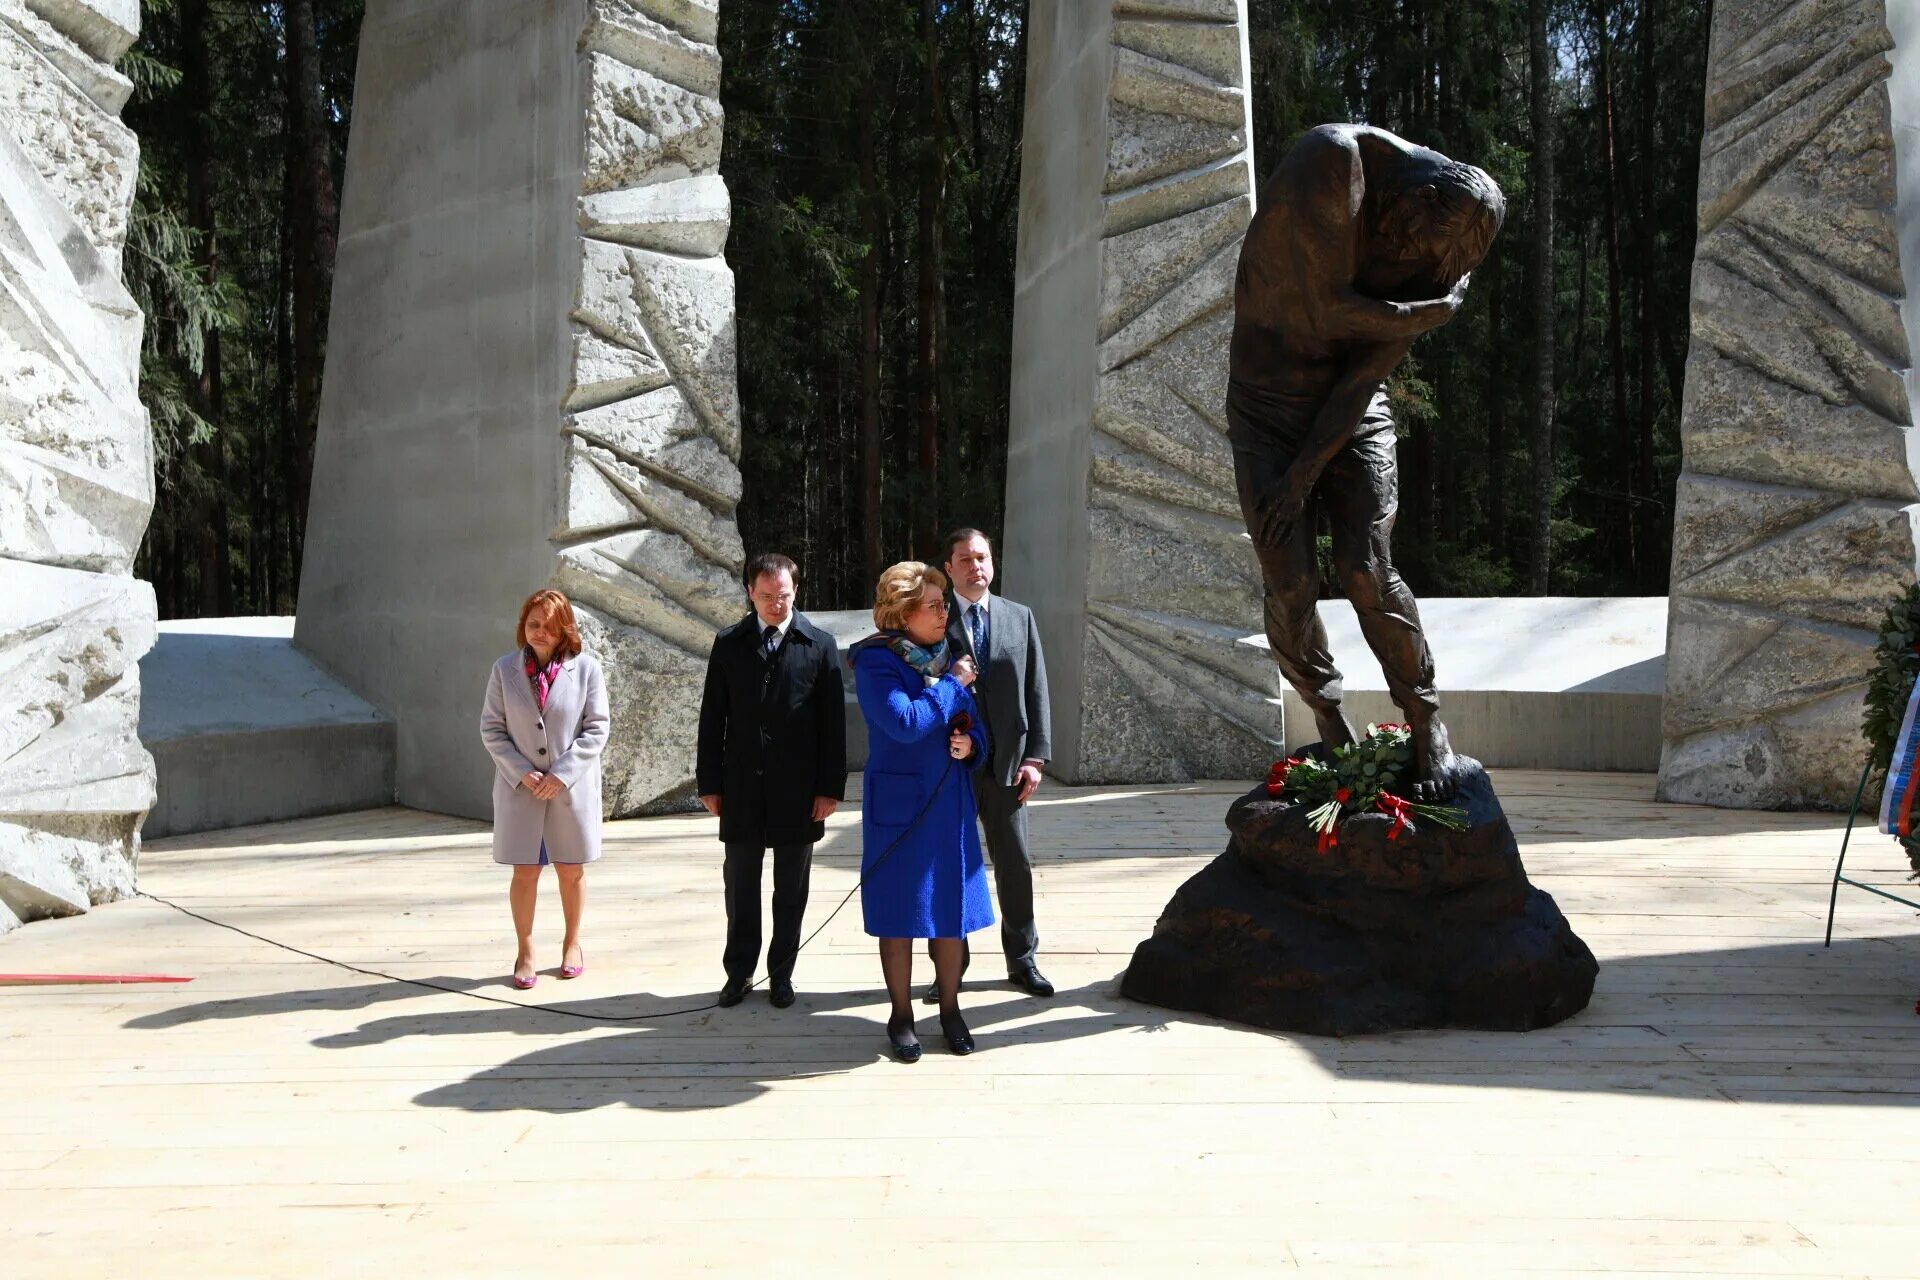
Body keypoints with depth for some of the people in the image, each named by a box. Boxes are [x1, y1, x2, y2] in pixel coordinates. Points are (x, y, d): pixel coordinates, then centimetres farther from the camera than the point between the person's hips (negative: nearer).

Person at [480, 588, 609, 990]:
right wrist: (523, 773, -10)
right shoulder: (505, 670, -1)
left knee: (571, 870, 11)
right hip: (521, 789, 0)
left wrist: (562, 774, -13)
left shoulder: (585, 669, -5)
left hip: (571, 788, 0)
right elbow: (491, 729, 1)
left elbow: (596, 730, -5)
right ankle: (525, 952, 15)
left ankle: (572, 944, 28)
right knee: (525, 871, 3)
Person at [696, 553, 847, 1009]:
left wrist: (830, 787, -5)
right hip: (741, 787, 1)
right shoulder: (728, 644, 4)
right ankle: (739, 972, 20)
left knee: (791, 890, 8)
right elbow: (713, 718, 5)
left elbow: (833, 721, -1)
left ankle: (781, 973, 20)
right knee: (740, 886, 8)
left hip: (798, 790, -1)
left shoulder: (820, 645, -1)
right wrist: (709, 783, 1)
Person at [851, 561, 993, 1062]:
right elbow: (905, 722, -26)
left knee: (949, 907, 11)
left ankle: (950, 1008, 25)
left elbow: (974, 722, 14)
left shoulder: (947, 655, 8)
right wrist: (953, 685, -15)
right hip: (900, 805, -6)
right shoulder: (877, 661, -12)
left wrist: (972, 744, -9)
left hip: (950, 804, 6)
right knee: (899, 913, 4)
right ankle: (901, 1015, 18)